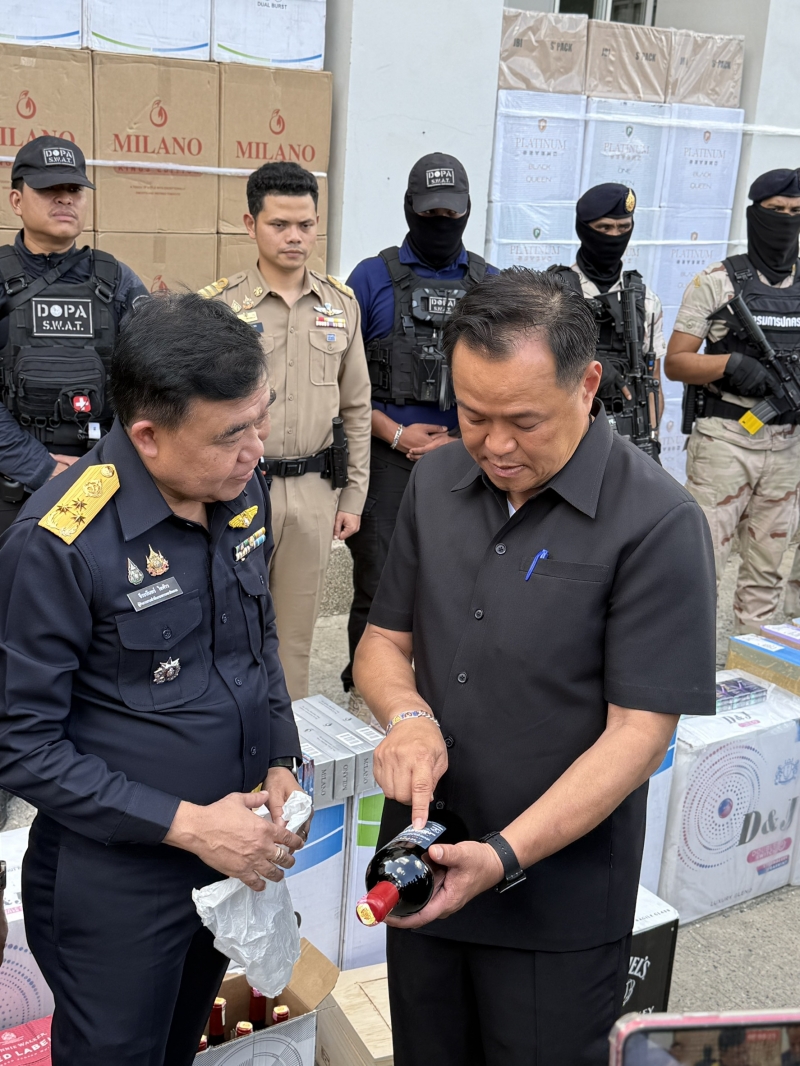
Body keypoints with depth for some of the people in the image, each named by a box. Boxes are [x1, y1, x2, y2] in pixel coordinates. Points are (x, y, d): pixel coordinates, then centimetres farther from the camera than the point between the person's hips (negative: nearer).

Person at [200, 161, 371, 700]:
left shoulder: (342, 304, 6)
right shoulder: (218, 304, -5)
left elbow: (356, 408, 10)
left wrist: (353, 496, 8)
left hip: (315, 490, 3)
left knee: (297, 633, 13)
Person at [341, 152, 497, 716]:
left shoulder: (489, 284, 8)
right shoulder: (373, 277, 0)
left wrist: (459, 441, -5)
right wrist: (395, 435, -10)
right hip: (387, 456, -2)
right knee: (377, 579, 2)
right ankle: (364, 690, 18)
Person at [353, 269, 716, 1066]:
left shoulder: (657, 522, -18)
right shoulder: (436, 482, 0)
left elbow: (638, 732, -18)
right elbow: (382, 642, 8)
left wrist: (505, 854, -25)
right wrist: (408, 715, -14)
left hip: (558, 905, -5)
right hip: (423, 860, 5)